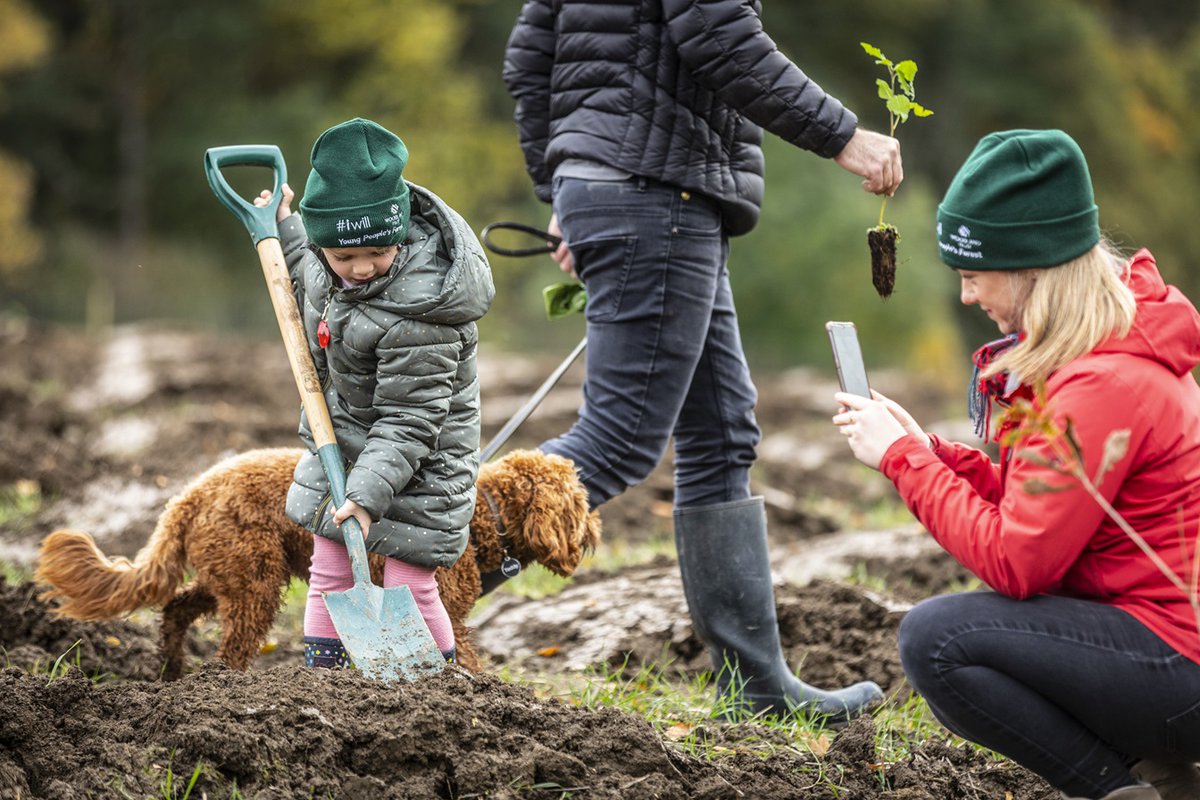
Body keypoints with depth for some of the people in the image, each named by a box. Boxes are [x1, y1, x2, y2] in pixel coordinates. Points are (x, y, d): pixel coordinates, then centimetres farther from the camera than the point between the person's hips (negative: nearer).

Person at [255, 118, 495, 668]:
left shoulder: (419, 317, -35)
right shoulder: (332, 267, -11)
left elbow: (408, 421, -30)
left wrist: (368, 494, -35)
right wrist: (283, 228, 14)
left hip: (413, 465, -8)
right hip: (339, 442, 8)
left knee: (409, 590, -3)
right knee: (329, 575, 13)